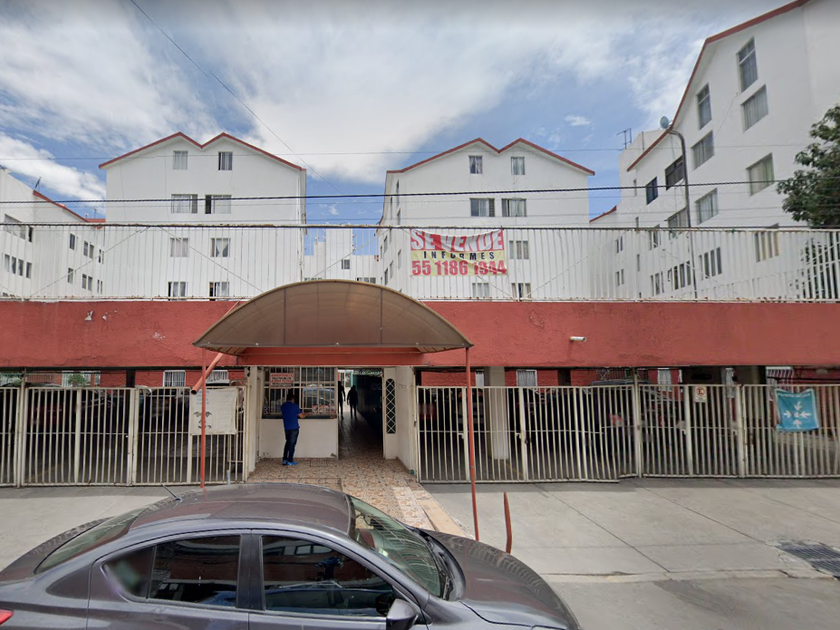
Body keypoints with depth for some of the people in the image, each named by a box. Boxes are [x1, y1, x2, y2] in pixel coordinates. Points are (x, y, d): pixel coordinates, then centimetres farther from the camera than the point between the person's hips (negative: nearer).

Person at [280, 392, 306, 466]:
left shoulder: (282, 406, 8)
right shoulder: (294, 405, -7)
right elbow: (301, 416, -3)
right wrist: (305, 414, 19)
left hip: (286, 428, 5)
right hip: (294, 427, -5)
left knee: (288, 442, 16)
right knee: (292, 443, 0)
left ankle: (284, 460, 13)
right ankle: (290, 461, 1)